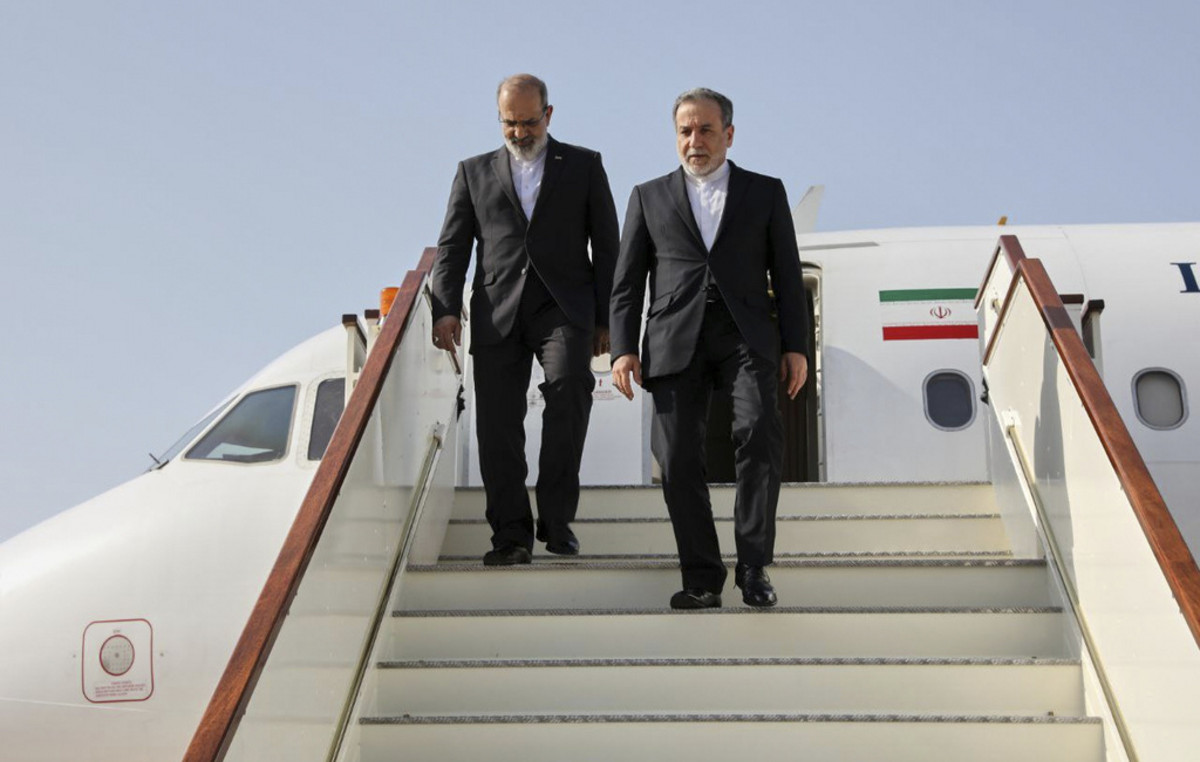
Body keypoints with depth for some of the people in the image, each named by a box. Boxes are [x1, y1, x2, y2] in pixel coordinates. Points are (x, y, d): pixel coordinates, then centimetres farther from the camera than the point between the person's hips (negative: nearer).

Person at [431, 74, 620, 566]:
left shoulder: (584, 165, 15)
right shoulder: (474, 172, 19)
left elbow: (607, 246, 12)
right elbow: (452, 247, 13)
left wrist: (606, 319, 4)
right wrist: (445, 308, -3)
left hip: (564, 306, -2)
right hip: (498, 311, 2)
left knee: (569, 388, -25)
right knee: (497, 421, -4)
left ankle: (557, 519, -16)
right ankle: (512, 533, 5)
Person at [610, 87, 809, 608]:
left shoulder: (765, 193, 15)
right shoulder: (649, 197, 16)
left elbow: (787, 276, 12)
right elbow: (627, 282, 12)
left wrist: (796, 347, 2)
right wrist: (623, 349, -1)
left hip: (745, 335, -1)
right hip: (676, 340, 1)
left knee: (759, 430, -23)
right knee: (678, 457, -7)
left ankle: (753, 567, -14)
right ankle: (702, 579, 4)